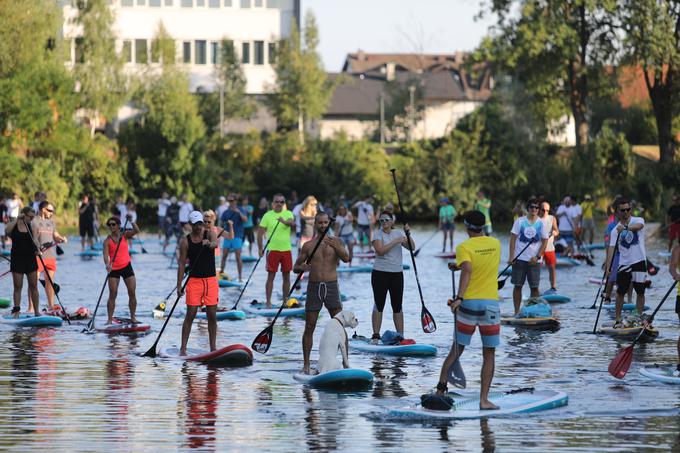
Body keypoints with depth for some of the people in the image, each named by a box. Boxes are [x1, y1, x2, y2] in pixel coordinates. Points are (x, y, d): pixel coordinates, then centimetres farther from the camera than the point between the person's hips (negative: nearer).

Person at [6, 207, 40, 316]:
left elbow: (34, 240, 11)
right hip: (17, 259, -3)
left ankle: (37, 311, 8)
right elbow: (7, 230, -27)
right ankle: (16, 311, 4)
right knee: (18, 286, -1)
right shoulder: (14, 226, -5)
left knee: (33, 286, 4)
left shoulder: (31, 226, 6)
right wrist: (17, 219, -24)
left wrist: (37, 248, -9)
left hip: (30, 258, 3)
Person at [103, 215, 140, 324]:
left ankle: (133, 317, 10)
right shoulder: (107, 240, -5)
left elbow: (136, 231, -13)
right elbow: (105, 254, -18)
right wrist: (107, 264, -36)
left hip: (126, 266, 2)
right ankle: (110, 319, -6)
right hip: (113, 269, -2)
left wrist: (131, 221, -25)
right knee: (113, 294, -8)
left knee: (132, 293, 0)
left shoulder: (125, 235, 2)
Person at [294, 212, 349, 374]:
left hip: (331, 287, -1)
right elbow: (295, 267, 10)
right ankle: (306, 364, 6)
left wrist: (336, 247, -31)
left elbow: (346, 258, -13)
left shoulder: (336, 242, 5)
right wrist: (301, 267, -14)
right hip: (314, 287, 1)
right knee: (309, 327, 0)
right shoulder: (308, 245, 7)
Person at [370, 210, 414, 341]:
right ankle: (375, 336, 1)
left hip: (397, 273, 4)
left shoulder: (398, 233, 10)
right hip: (380, 273, -3)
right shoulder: (378, 234, -3)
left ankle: (400, 336, 8)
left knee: (397, 306, 5)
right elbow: (380, 251, -19)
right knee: (379, 305, -2)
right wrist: (396, 241, -19)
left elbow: (412, 247, 3)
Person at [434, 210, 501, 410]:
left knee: (456, 350, 11)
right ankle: (484, 399, 0)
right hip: (491, 303, 1)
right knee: (489, 355, 5)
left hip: (468, 303, -1)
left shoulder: (464, 247, -6)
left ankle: (441, 388, 4)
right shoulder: (496, 244, 6)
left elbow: (467, 271, -23)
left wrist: (459, 297, -30)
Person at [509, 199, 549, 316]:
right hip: (519, 259, 0)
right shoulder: (520, 221, 0)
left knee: (534, 287, 0)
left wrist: (537, 257, -8)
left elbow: (545, 241, 3)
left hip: (534, 260, 0)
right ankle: (516, 312, 8)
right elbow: (513, 239, 0)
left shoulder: (541, 224, 2)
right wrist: (511, 257, -8)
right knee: (518, 286, 2)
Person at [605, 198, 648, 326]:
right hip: (624, 264, 1)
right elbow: (611, 248, -6)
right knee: (620, 292, 0)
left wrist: (625, 227, -46)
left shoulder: (638, 220, -1)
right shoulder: (616, 230, 3)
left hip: (639, 262, -1)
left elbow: (639, 226, -27)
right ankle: (618, 319, 9)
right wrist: (608, 267, -17)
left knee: (640, 292, 2)